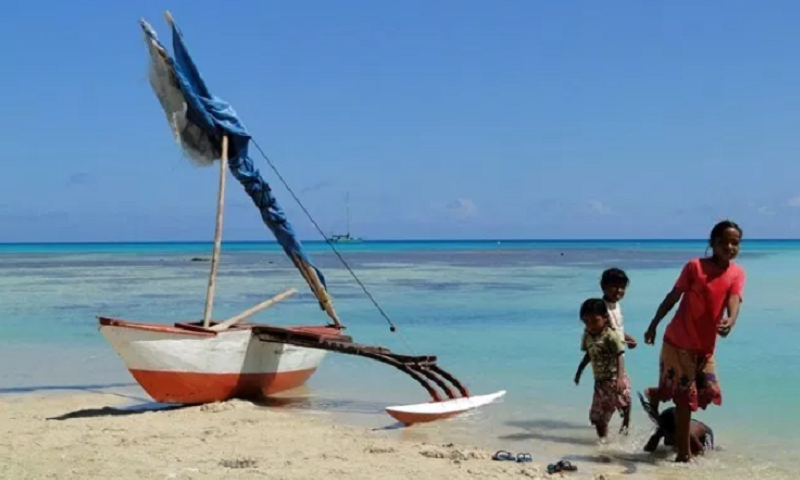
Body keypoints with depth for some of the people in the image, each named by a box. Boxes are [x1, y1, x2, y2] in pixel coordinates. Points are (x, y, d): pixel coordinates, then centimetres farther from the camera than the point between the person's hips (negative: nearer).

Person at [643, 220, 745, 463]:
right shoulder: (695, 266, -12)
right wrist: (653, 325, 0)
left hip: (705, 346, 5)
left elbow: (734, 302, -16)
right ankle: (684, 453, 7)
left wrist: (729, 322, -38)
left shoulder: (737, 273, 0)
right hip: (678, 342, -5)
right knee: (686, 396, -4)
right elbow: (673, 297, -4)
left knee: (708, 393, 12)